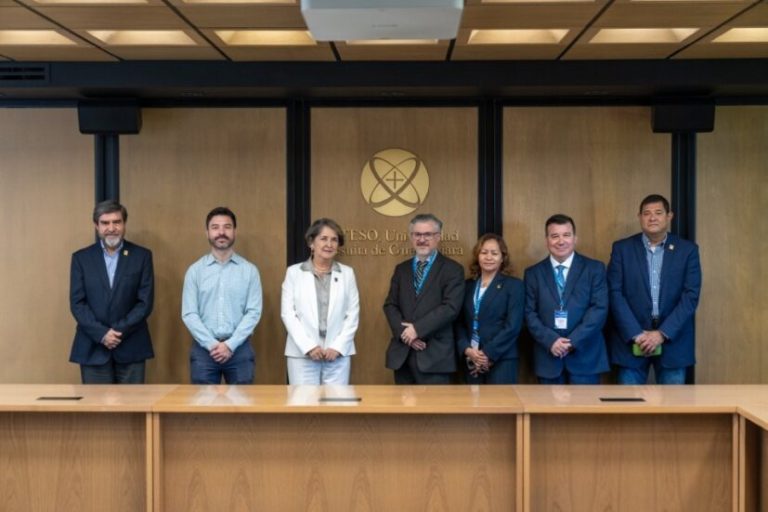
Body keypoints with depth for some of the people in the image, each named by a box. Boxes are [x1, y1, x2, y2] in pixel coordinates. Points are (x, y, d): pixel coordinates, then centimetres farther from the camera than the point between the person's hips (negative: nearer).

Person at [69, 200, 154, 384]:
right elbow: (77, 303, 0)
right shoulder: (81, 258, 5)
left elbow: (145, 302, -2)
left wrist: (119, 331, -12)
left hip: (131, 347, 0)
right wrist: (102, 334, -12)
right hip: (92, 348, 1)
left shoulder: (142, 256, 3)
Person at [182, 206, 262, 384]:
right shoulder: (195, 270, 4)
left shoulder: (249, 270, 3)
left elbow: (254, 312, -3)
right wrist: (211, 344, -11)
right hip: (203, 349, 0)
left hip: (239, 349, 0)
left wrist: (230, 344, -12)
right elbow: (189, 314, -1)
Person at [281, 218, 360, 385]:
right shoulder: (294, 272, 5)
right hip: (302, 354, -1)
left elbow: (353, 314, 5)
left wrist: (338, 346, -6)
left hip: (338, 353, 1)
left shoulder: (347, 273, 9)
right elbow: (288, 313, -1)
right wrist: (308, 347, -10)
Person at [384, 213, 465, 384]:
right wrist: (404, 332, -9)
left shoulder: (452, 269, 0)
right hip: (402, 353, 4)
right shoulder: (401, 269, 16)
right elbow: (390, 305, 9)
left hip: (434, 354, -4)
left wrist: (417, 329, -16)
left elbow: (451, 307, -12)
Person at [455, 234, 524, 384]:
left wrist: (488, 354, -13)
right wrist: (467, 350, -7)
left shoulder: (514, 285, 1)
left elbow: (513, 326, -8)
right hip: (471, 361, 4)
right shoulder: (467, 286, 13)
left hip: (502, 360, -4)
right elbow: (459, 322, 9)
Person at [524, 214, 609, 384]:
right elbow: (530, 313, 3)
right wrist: (550, 340, -13)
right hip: (548, 356, 1)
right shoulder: (533, 273, 10)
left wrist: (573, 341, -13)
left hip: (585, 356, -1)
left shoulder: (594, 268, 5)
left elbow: (599, 309, -4)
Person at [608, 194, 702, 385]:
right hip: (631, 339, 0)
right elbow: (615, 294, -3)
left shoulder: (687, 250, 3)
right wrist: (636, 334, -13)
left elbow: (690, 296, -3)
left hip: (672, 339, 0)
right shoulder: (622, 249, 3)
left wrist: (662, 333, -12)